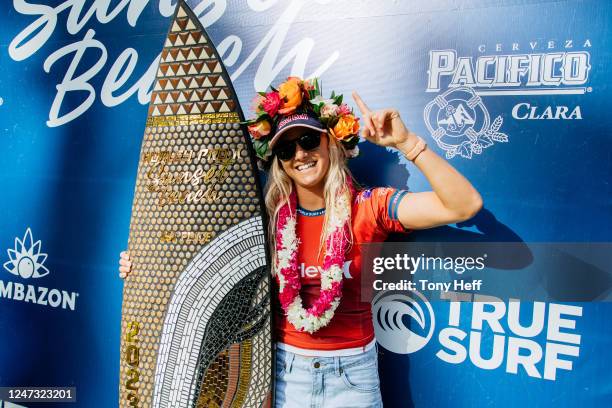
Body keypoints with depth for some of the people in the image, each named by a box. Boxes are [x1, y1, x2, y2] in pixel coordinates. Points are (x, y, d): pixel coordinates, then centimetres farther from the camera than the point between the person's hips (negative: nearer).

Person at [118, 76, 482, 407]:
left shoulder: (367, 208, -14)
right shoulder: (269, 215, -6)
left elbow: (463, 205, -23)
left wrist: (406, 142, -30)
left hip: (352, 371, -1)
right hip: (284, 368, 2)